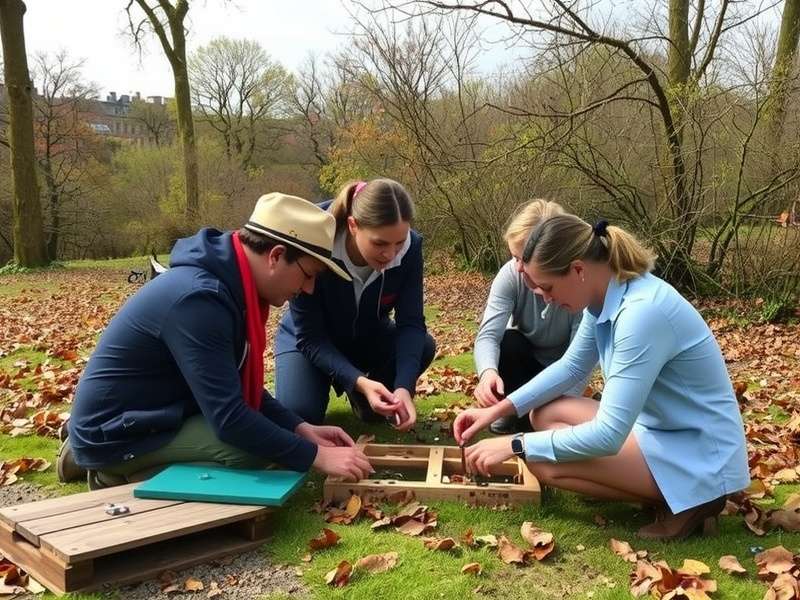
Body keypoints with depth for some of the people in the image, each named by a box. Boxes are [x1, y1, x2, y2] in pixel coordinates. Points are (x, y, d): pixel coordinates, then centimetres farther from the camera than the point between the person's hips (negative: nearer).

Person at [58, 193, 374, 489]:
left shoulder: (230, 285, 0)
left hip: (153, 414, 10)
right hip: (116, 434, -10)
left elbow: (240, 386, 8)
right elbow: (229, 418, -30)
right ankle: (122, 471, -6)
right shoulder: (198, 298, -29)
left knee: (272, 431, 13)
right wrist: (317, 456, -24)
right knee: (257, 446, -23)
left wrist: (302, 428, -3)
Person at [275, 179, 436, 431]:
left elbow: (411, 322, -24)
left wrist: (403, 387, -41)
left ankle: (368, 400, 4)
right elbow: (310, 338, -29)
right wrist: (359, 381, -43)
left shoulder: (410, 247, -25)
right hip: (309, 341, -3)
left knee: (423, 346, -25)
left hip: (368, 337, 3)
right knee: (297, 414, -26)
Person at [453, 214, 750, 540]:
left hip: (700, 453, -9)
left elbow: (607, 436, -30)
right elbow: (570, 366, 11)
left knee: (545, 462, -19)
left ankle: (687, 500, -5)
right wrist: (497, 410, 2)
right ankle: (669, 490, 4)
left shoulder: (642, 312, -31)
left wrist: (515, 445, -21)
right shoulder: (607, 293, -4)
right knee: (545, 414, 8)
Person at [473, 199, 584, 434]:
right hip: (523, 361, 2)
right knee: (506, 342, -31)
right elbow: (488, 334, -35)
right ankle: (514, 412, -6)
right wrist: (488, 371, -56)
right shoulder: (510, 275, -25)